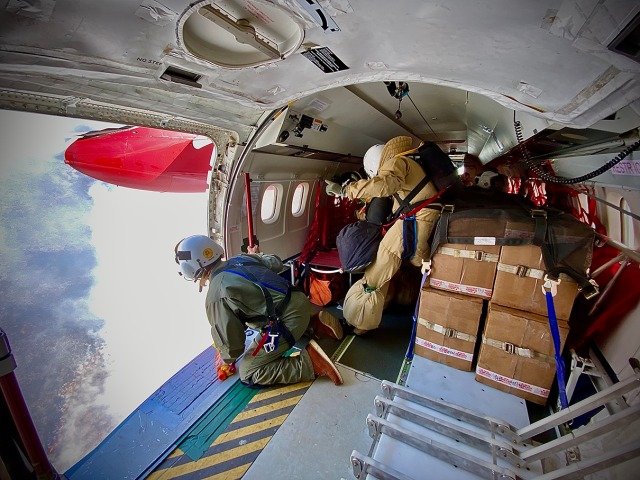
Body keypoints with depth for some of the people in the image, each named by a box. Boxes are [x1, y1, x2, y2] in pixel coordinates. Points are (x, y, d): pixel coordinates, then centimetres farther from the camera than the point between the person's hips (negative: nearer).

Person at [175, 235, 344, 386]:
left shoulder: (215, 298, -10)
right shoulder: (242, 258, 8)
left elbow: (232, 344, -5)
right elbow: (276, 263, 21)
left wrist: (225, 359, 18)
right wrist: (257, 256, 40)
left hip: (286, 322, -8)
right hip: (300, 300, 8)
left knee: (248, 374, 9)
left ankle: (309, 361, -5)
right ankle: (316, 323, 15)